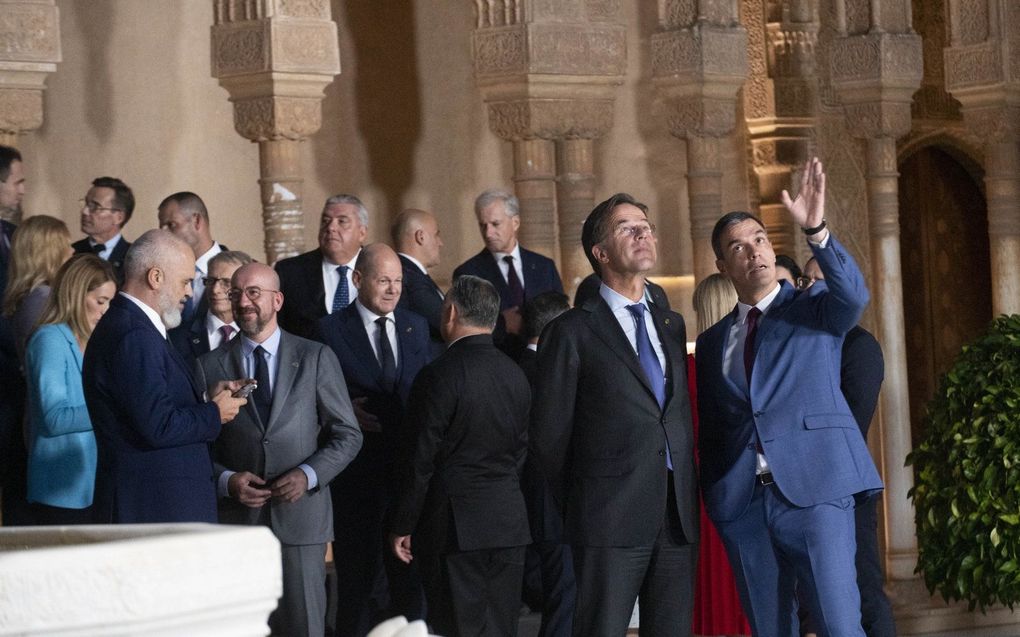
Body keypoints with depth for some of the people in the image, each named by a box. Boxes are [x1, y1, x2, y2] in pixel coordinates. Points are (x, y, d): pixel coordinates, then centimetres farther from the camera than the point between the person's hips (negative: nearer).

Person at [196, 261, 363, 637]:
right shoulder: (209, 368, 8)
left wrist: (309, 475, -9)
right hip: (235, 520, 1)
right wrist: (225, 480, -9)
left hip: (300, 518, 0)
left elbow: (347, 435, 7)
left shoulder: (316, 359, 6)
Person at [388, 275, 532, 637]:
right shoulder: (515, 375, 8)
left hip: (454, 525, -6)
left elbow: (419, 461, -12)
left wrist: (402, 526, -4)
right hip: (509, 523, 6)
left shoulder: (439, 376, -13)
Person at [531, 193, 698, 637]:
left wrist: (688, 497, 12)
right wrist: (580, 505, 4)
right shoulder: (573, 332, -1)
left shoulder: (671, 326, 18)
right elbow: (549, 435, 0)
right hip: (613, 518, -5)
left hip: (678, 517, 5)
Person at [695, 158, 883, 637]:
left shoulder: (816, 309, 7)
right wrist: (713, 503, 7)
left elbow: (853, 295, -16)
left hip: (814, 492, -4)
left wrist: (816, 231, -31)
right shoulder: (712, 343, 17)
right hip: (741, 504, 4)